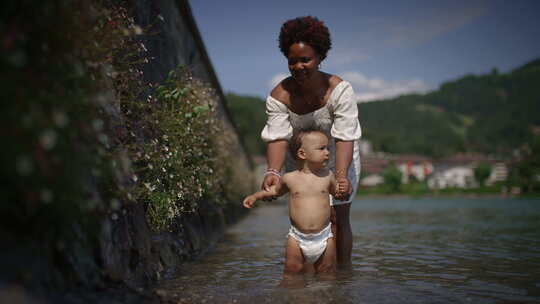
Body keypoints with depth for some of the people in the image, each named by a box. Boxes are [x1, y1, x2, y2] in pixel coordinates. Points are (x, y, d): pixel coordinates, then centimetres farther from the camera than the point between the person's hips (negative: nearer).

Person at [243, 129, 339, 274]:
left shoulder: (327, 175, -1)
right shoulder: (290, 178, -3)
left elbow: (336, 191, 18)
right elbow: (276, 190, 18)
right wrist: (256, 196, 11)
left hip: (324, 237, 1)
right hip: (297, 237, -1)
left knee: (327, 273, 11)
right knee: (292, 272, 6)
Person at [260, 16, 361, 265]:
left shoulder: (339, 90, -26)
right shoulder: (279, 96, -21)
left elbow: (345, 138, -32)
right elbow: (277, 138, -28)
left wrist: (341, 176, -47)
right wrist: (272, 172, -47)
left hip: (337, 159, -1)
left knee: (339, 218, -1)